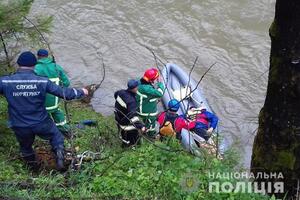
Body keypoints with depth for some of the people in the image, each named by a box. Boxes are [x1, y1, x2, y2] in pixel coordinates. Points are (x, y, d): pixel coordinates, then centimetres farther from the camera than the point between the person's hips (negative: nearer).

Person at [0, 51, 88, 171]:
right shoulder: (43, 81, -16)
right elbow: (63, 93, -10)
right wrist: (81, 92, 8)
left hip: (20, 127, 1)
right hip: (41, 123, -1)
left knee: (25, 147, 29)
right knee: (56, 137, 27)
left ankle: (32, 166, 49)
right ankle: (59, 159, 13)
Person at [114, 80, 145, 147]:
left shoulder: (121, 92, -11)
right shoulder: (131, 101, -36)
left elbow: (116, 94, 16)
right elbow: (133, 115, -43)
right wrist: (141, 126, -49)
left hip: (118, 118, 9)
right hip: (126, 123, -8)